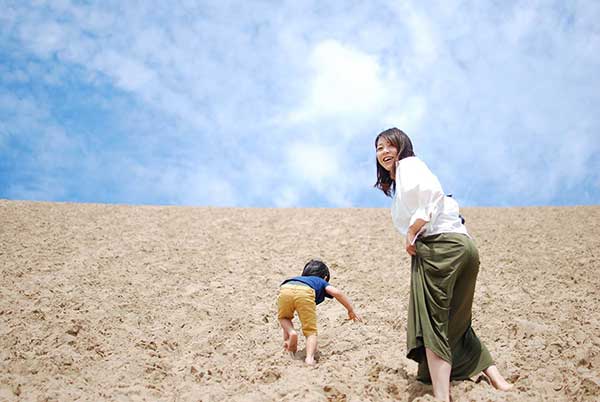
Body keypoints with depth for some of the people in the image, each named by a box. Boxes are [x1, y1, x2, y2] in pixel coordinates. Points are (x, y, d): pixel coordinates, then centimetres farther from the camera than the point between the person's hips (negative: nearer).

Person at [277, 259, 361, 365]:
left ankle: (291, 333, 6)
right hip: (305, 292, -3)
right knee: (311, 331, 8)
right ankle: (309, 357, -15)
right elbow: (336, 292, 15)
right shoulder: (321, 282, 39)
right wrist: (351, 310, 26)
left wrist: (286, 340, 50)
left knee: (284, 318, 33)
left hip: (285, 289, 3)